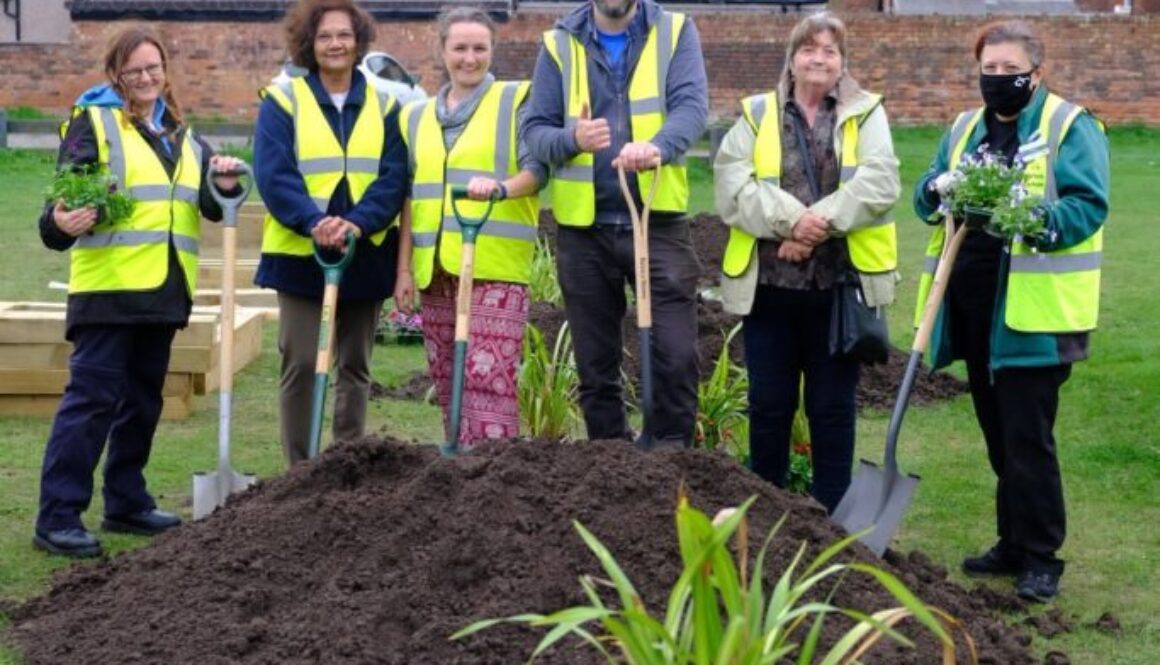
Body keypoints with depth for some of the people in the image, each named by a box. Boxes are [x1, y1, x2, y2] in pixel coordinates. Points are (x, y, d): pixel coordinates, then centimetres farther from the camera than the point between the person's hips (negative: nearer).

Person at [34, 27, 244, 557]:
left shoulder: (183, 137, 17)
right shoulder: (94, 122, -2)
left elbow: (212, 207, 16)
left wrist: (224, 186, -7)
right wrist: (60, 223, -30)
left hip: (162, 290, 7)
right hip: (108, 287, -7)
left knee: (142, 399, 13)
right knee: (91, 398, -9)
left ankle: (126, 503, 25)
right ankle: (58, 518, -7)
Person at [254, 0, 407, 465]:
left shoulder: (383, 104, 7)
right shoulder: (282, 101, 0)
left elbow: (393, 177, -2)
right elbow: (273, 175, -10)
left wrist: (358, 222, -20)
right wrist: (313, 222, -25)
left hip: (365, 253, 3)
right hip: (300, 252, -3)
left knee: (355, 365, 9)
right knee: (300, 363, -5)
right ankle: (299, 470, 2)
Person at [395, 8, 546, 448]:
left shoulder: (517, 100, 4)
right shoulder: (416, 117, 19)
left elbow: (537, 168, -5)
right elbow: (410, 199, 18)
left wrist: (502, 187, -26)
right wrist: (404, 268, 11)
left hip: (495, 266, -5)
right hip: (435, 270, 5)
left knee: (486, 377, -13)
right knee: (447, 381, 7)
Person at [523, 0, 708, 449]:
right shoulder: (559, 43, 5)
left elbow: (692, 105, -13)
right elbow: (535, 129, 0)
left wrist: (659, 146, -34)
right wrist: (572, 138, -22)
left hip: (659, 222, -1)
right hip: (583, 228, 2)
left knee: (677, 357, -8)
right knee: (595, 364, 9)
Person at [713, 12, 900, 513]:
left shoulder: (865, 115, 6)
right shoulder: (756, 115, 8)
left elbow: (879, 183, -10)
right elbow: (732, 186, -6)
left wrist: (820, 223, -20)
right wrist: (791, 220, -19)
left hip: (840, 285, -1)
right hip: (769, 283, 1)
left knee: (832, 406, 7)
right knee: (769, 404, 8)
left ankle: (831, 517, 16)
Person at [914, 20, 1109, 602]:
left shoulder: (1070, 127, -5)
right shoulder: (965, 129, 16)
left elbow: (1089, 204, -15)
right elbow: (926, 196, 14)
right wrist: (938, 189, -9)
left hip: (1032, 310, -7)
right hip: (974, 303, 7)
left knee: (1027, 438, -7)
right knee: (998, 434, 15)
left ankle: (1040, 556, 2)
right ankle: (1015, 542, 26)